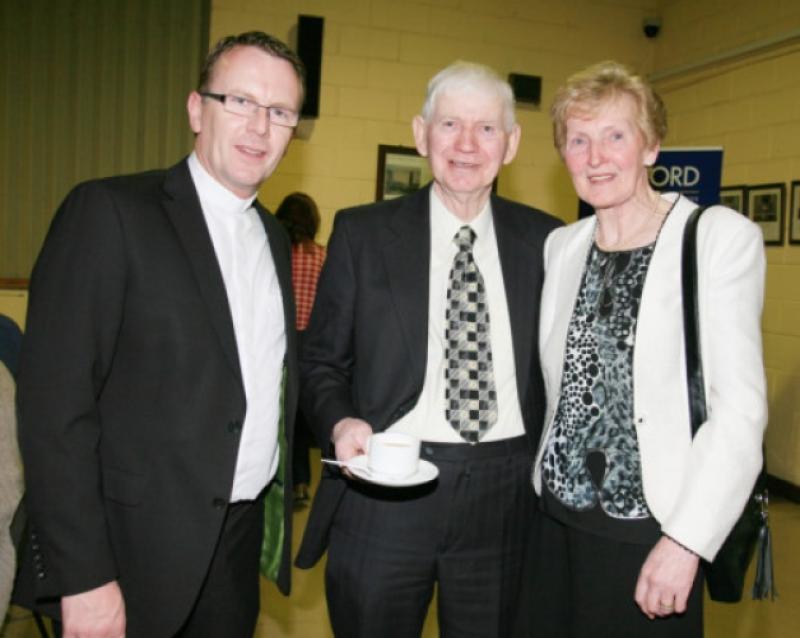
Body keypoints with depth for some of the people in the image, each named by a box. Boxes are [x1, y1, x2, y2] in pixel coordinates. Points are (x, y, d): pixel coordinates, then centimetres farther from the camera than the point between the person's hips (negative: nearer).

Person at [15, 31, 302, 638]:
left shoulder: (275, 237, 8)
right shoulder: (108, 212, -13)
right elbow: (54, 402, -16)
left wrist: (280, 510, 12)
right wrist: (83, 577, -18)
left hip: (245, 536, 6)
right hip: (142, 546, -6)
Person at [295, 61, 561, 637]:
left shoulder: (544, 239, 3)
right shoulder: (362, 232, 0)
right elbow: (321, 360, 4)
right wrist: (341, 422, -15)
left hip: (505, 496, 2)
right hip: (386, 487, -1)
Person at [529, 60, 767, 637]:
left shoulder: (722, 237, -9)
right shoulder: (561, 246, 5)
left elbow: (741, 408, -13)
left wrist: (686, 541, -16)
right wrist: (542, 483, 6)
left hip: (652, 529, -4)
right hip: (555, 519, 5)